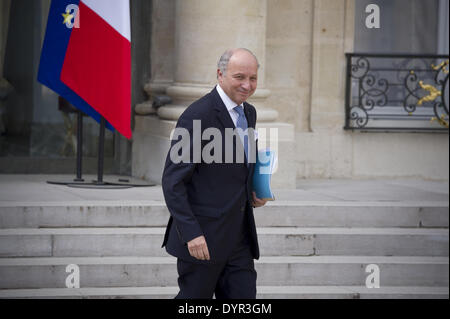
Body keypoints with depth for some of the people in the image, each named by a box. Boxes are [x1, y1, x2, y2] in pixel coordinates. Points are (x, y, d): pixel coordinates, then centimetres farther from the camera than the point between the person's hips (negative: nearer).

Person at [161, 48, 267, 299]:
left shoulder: (248, 113, 12)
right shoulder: (197, 116, -14)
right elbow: (172, 181, -17)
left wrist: (252, 193, 7)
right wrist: (191, 233, -22)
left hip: (239, 238, 7)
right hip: (203, 238, -7)